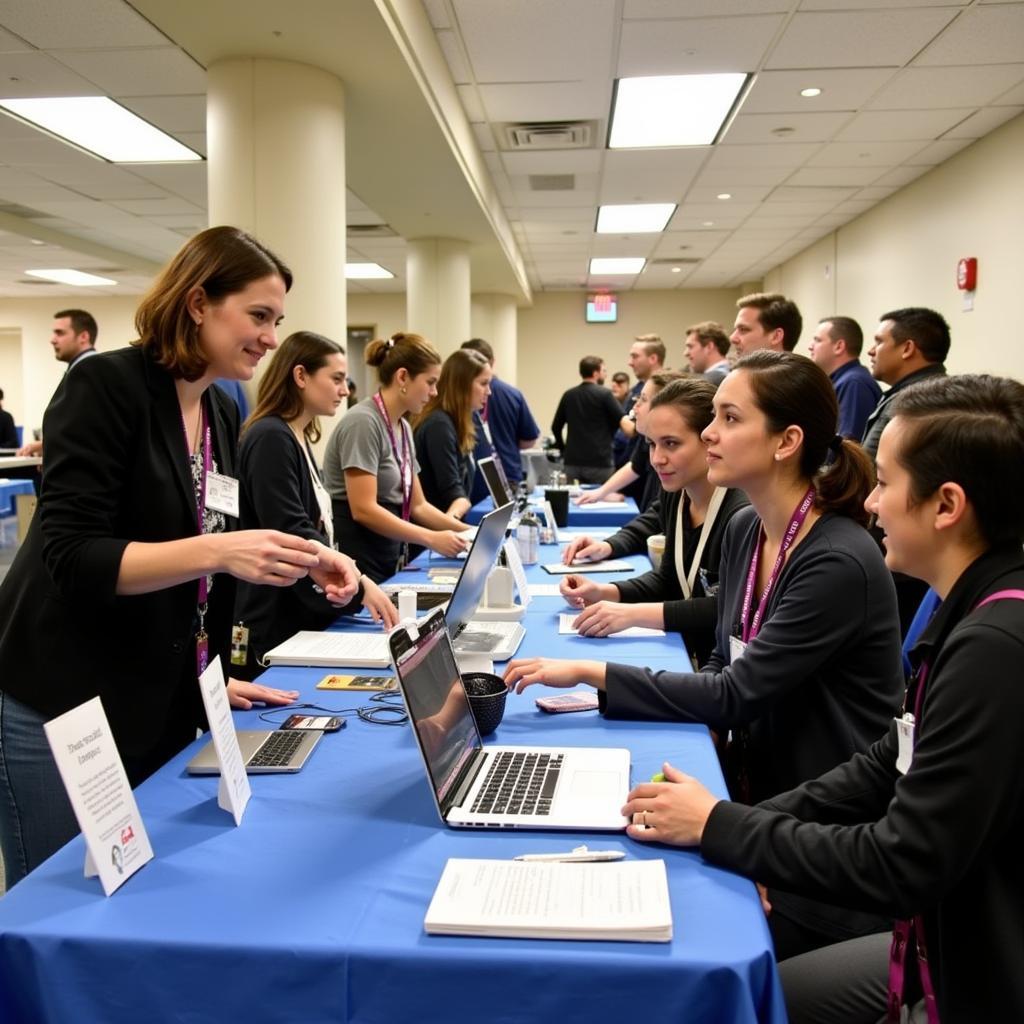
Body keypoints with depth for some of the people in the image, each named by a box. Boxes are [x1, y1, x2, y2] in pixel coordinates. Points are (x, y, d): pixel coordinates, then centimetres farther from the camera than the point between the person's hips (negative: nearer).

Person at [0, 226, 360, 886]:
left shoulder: (223, 414, 7)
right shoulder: (104, 386, -15)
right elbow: (73, 557, -22)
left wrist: (298, 560, 2)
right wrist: (215, 552, -33)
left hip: (166, 706, 7)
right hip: (65, 712, -7)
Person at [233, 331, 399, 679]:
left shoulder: (299, 440, 14)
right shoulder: (271, 438, -16)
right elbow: (292, 535, -23)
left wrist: (359, 588, 12)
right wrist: (359, 586, -22)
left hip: (301, 621, 10)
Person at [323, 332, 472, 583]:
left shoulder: (404, 428, 12)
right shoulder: (363, 422, -15)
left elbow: (417, 505, 13)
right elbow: (363, 509, -22)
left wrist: (467, 531, 2)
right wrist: (432, 539, -21)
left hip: (388, 559, 9)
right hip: (356, 561, -9)